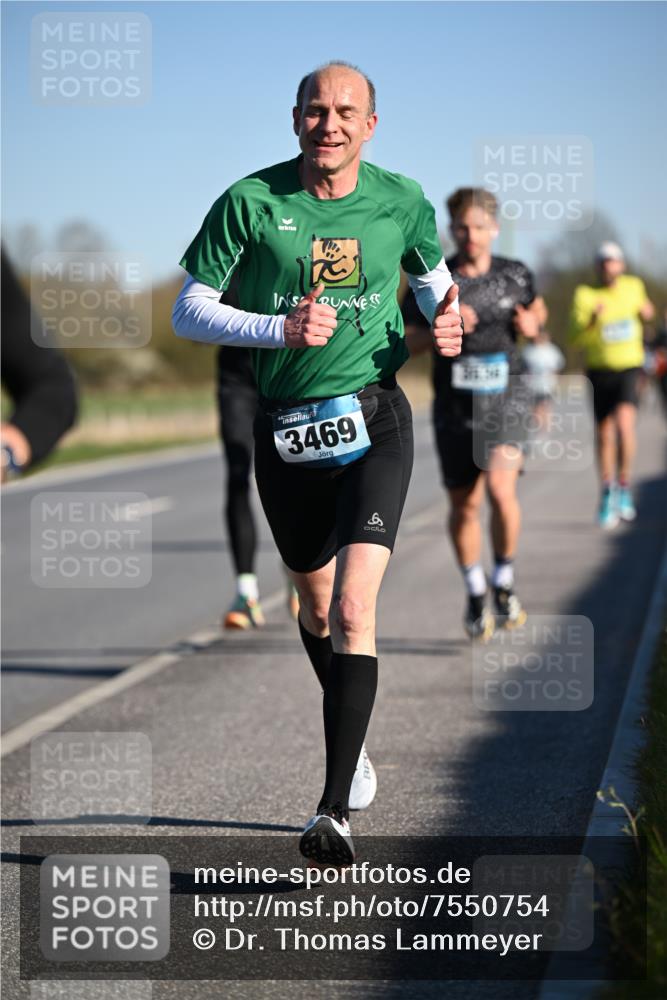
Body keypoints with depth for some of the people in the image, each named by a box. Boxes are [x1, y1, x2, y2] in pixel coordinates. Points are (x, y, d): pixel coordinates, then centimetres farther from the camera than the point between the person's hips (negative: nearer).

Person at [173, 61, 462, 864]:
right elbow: (187, 312, -5)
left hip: (373, 420, -1)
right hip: (284, 430, 1)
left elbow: (431, 273, 18)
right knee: (315, 608, 17)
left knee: (353, 609, -17)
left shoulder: (400, 202, -1)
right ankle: (352, 733, 46)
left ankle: (336, 810, -18)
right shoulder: (249, 202, -7)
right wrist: (281, 328, -20)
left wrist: (445, 318, -5)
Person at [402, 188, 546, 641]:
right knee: (464, 505, 8)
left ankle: (505, 582, 0)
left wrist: (532, 324, -1)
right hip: (455, 405, 1)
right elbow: (403, 344, -6)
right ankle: (475, 595, 29)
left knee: (500, 488, -22)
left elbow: (537, 309, 23)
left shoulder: (515, 275, 1)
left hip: (505, 399, -1)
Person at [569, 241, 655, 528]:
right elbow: (576, 338, -12)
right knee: (604, 435, 9)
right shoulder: (585, 295, -6)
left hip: (630, 368, 0)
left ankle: (624, 487, -11)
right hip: (599, 370, 0)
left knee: (624, 423, -23)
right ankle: (607, 494, 25)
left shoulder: (634, 285, 3)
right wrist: (592, 321, -30)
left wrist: (647, 312, 3)